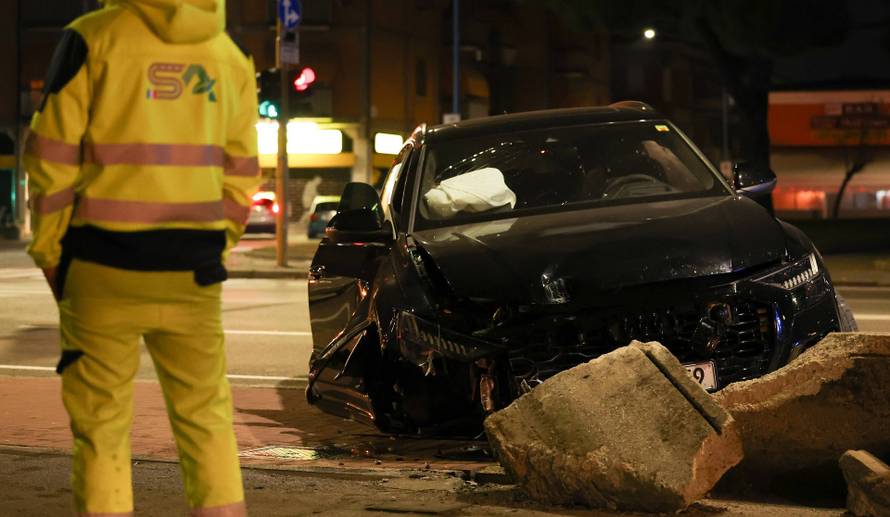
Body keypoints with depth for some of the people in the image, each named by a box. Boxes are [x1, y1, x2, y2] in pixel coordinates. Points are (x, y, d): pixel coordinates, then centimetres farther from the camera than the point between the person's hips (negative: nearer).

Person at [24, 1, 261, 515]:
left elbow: (53, 158, -6)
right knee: (207, 421, 12)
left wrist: (48, 253, 3)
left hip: (105, 265, -3)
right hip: (190, 276, 3)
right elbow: (240, 178, 10)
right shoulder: (232, 57, 8)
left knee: (102, 427, 4)